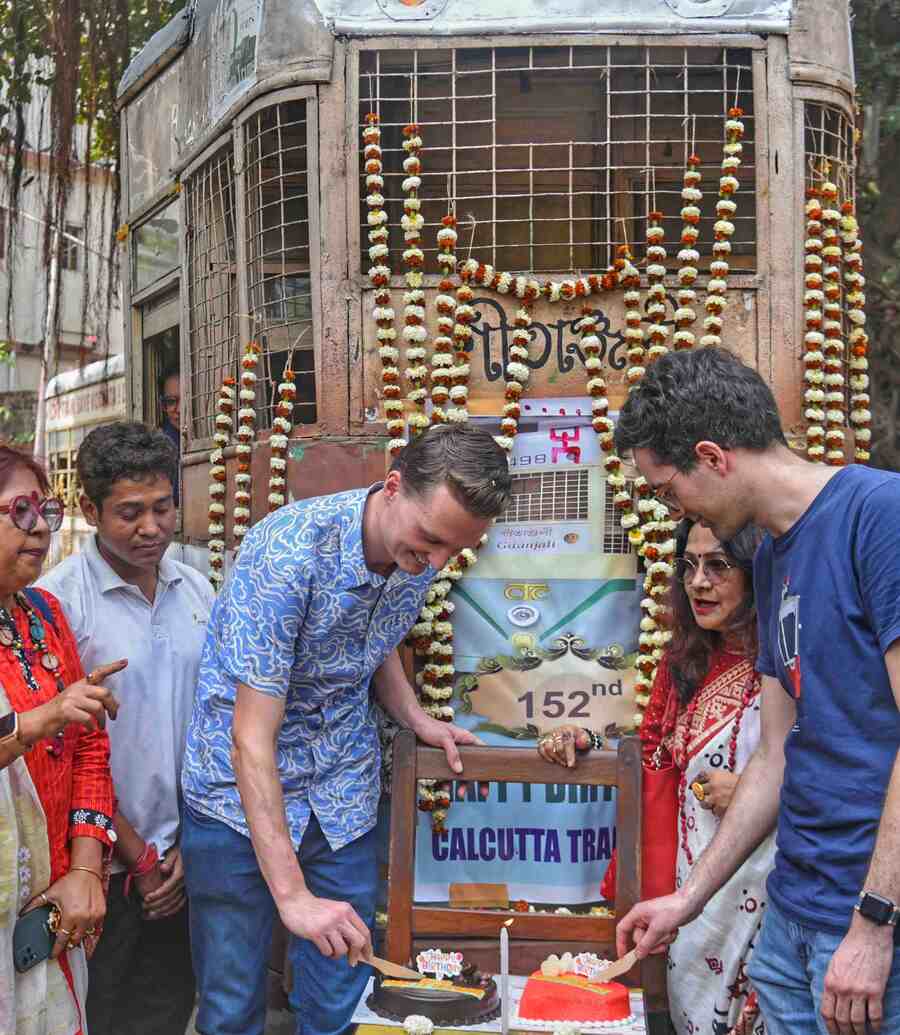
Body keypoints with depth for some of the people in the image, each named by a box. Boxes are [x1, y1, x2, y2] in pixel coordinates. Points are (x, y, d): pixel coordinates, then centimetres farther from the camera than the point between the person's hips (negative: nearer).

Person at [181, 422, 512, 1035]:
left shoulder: (420, 554, -7)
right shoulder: (288, 550, -28)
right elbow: (252, 738, -28)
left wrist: (416, 719, -2)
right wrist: (292, 894, -31)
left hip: (344, 801, 5)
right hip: (241, 799, -5)